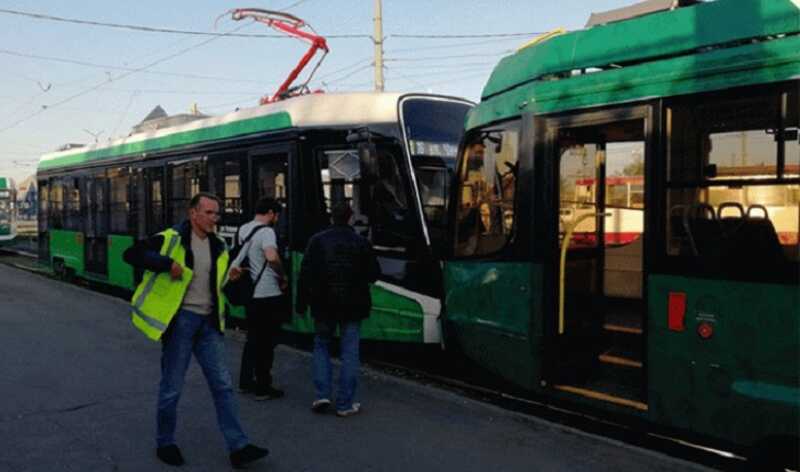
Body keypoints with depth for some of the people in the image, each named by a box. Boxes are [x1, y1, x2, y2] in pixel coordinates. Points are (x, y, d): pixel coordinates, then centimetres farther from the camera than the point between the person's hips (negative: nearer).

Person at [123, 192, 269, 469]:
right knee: (172, 387, 6)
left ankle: (238, 448, 6)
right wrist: (167, 263, -23)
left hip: (208, 322, 6)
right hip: (180, 319, -5)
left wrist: (229, 280, 4)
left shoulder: (217, 247, 13)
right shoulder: (171, 239, -6)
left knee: (223, 384, 3)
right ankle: (164, 443, 26)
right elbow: (131, 255, -13)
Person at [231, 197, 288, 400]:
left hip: (250, 293, 8)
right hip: (268, 294, -8)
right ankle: (263, 388, 7)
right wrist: (282, 277, -18)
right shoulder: (266, 231, -16)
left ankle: (245, 381, 27)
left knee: (253, 338, 19)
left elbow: (237, 258, 24)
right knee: (267, 342, 1)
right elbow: (272, 257, -33)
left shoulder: (243, 229, 11)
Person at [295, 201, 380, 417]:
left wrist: (301, 303, 2)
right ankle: (345, 404, 7)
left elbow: (305, 274, -5)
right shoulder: (361, 243, -2)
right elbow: (373, 274, 0)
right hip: (353, 306, 0)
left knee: (321, 345, 17)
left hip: (324, 304, 0)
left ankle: (322, 394, 7)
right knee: (349, 352, 5)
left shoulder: (317, 240, -3)